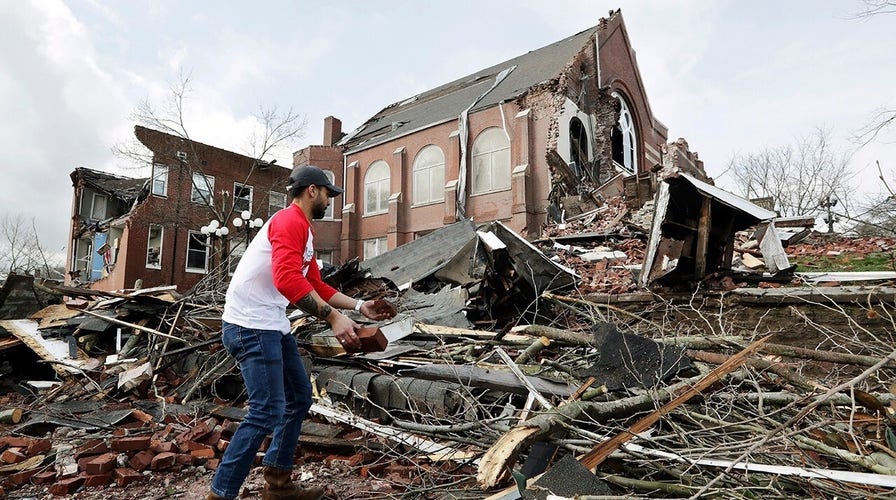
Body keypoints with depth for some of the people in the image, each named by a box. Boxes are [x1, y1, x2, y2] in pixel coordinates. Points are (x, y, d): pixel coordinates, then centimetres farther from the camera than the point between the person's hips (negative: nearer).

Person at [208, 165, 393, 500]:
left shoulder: (303, 230, 18)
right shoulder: (290, 221, -15)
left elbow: (316, 286, 20)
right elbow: (287, 279, -31)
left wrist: (359, 306, 15)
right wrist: (333, 317, -33)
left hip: (273, 326, 11)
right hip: (251, 326, -11)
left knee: (300, 398, 15)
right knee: (268, 411, -12)